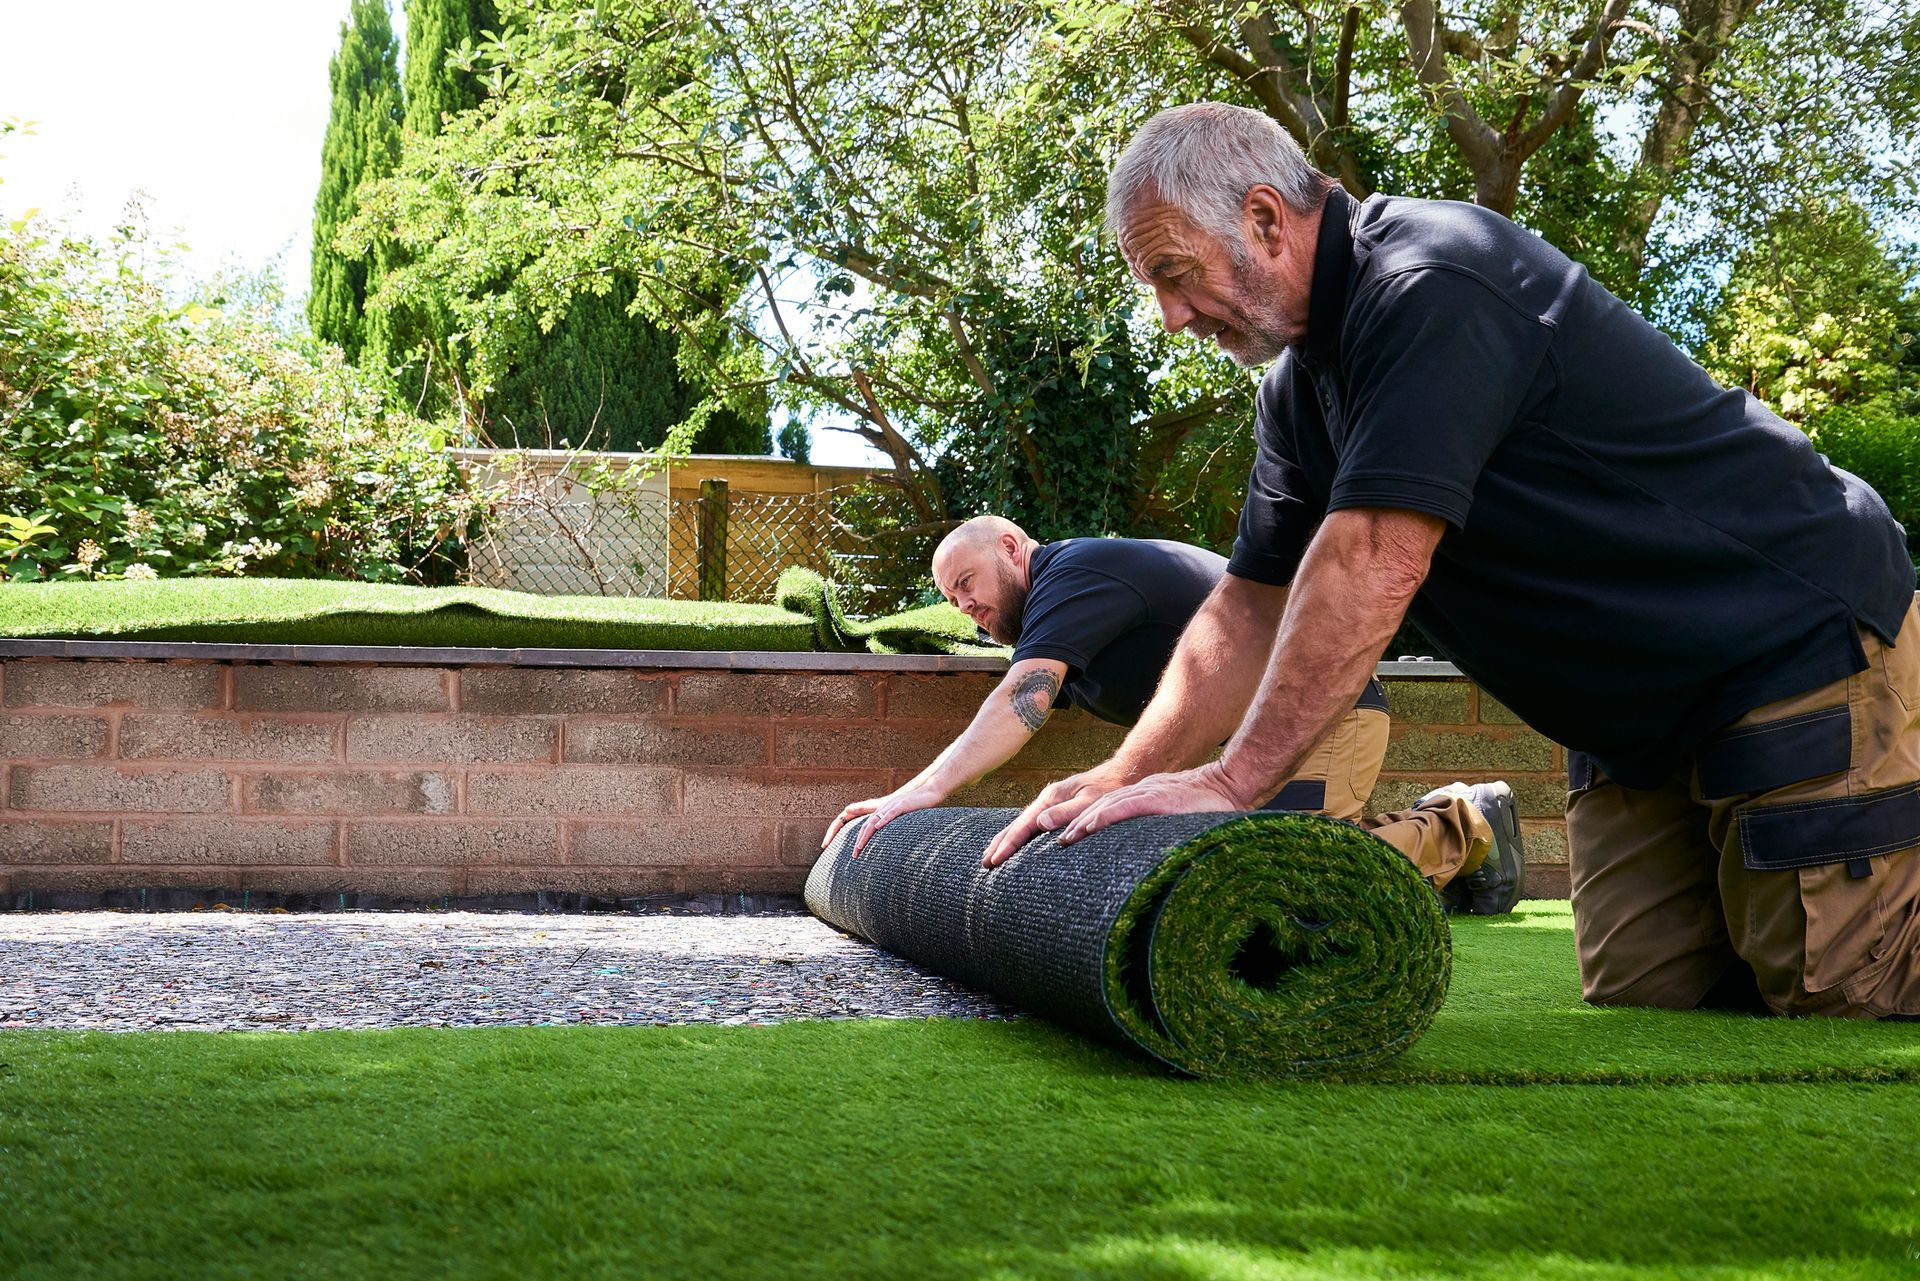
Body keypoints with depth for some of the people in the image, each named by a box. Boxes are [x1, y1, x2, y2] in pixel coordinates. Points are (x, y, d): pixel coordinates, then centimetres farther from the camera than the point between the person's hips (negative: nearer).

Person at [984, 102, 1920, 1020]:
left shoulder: (1432, 284, -23)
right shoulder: (1299, 388, 7)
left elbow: (1373, 565, -30)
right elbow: (1251, 610, 9)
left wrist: (1231, 780, -28)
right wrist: (1123, 778, -2)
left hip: (1800, 652, -9)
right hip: (1639, 723, 9)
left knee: (1835, 1007, -12)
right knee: (1643, 1009, 3)